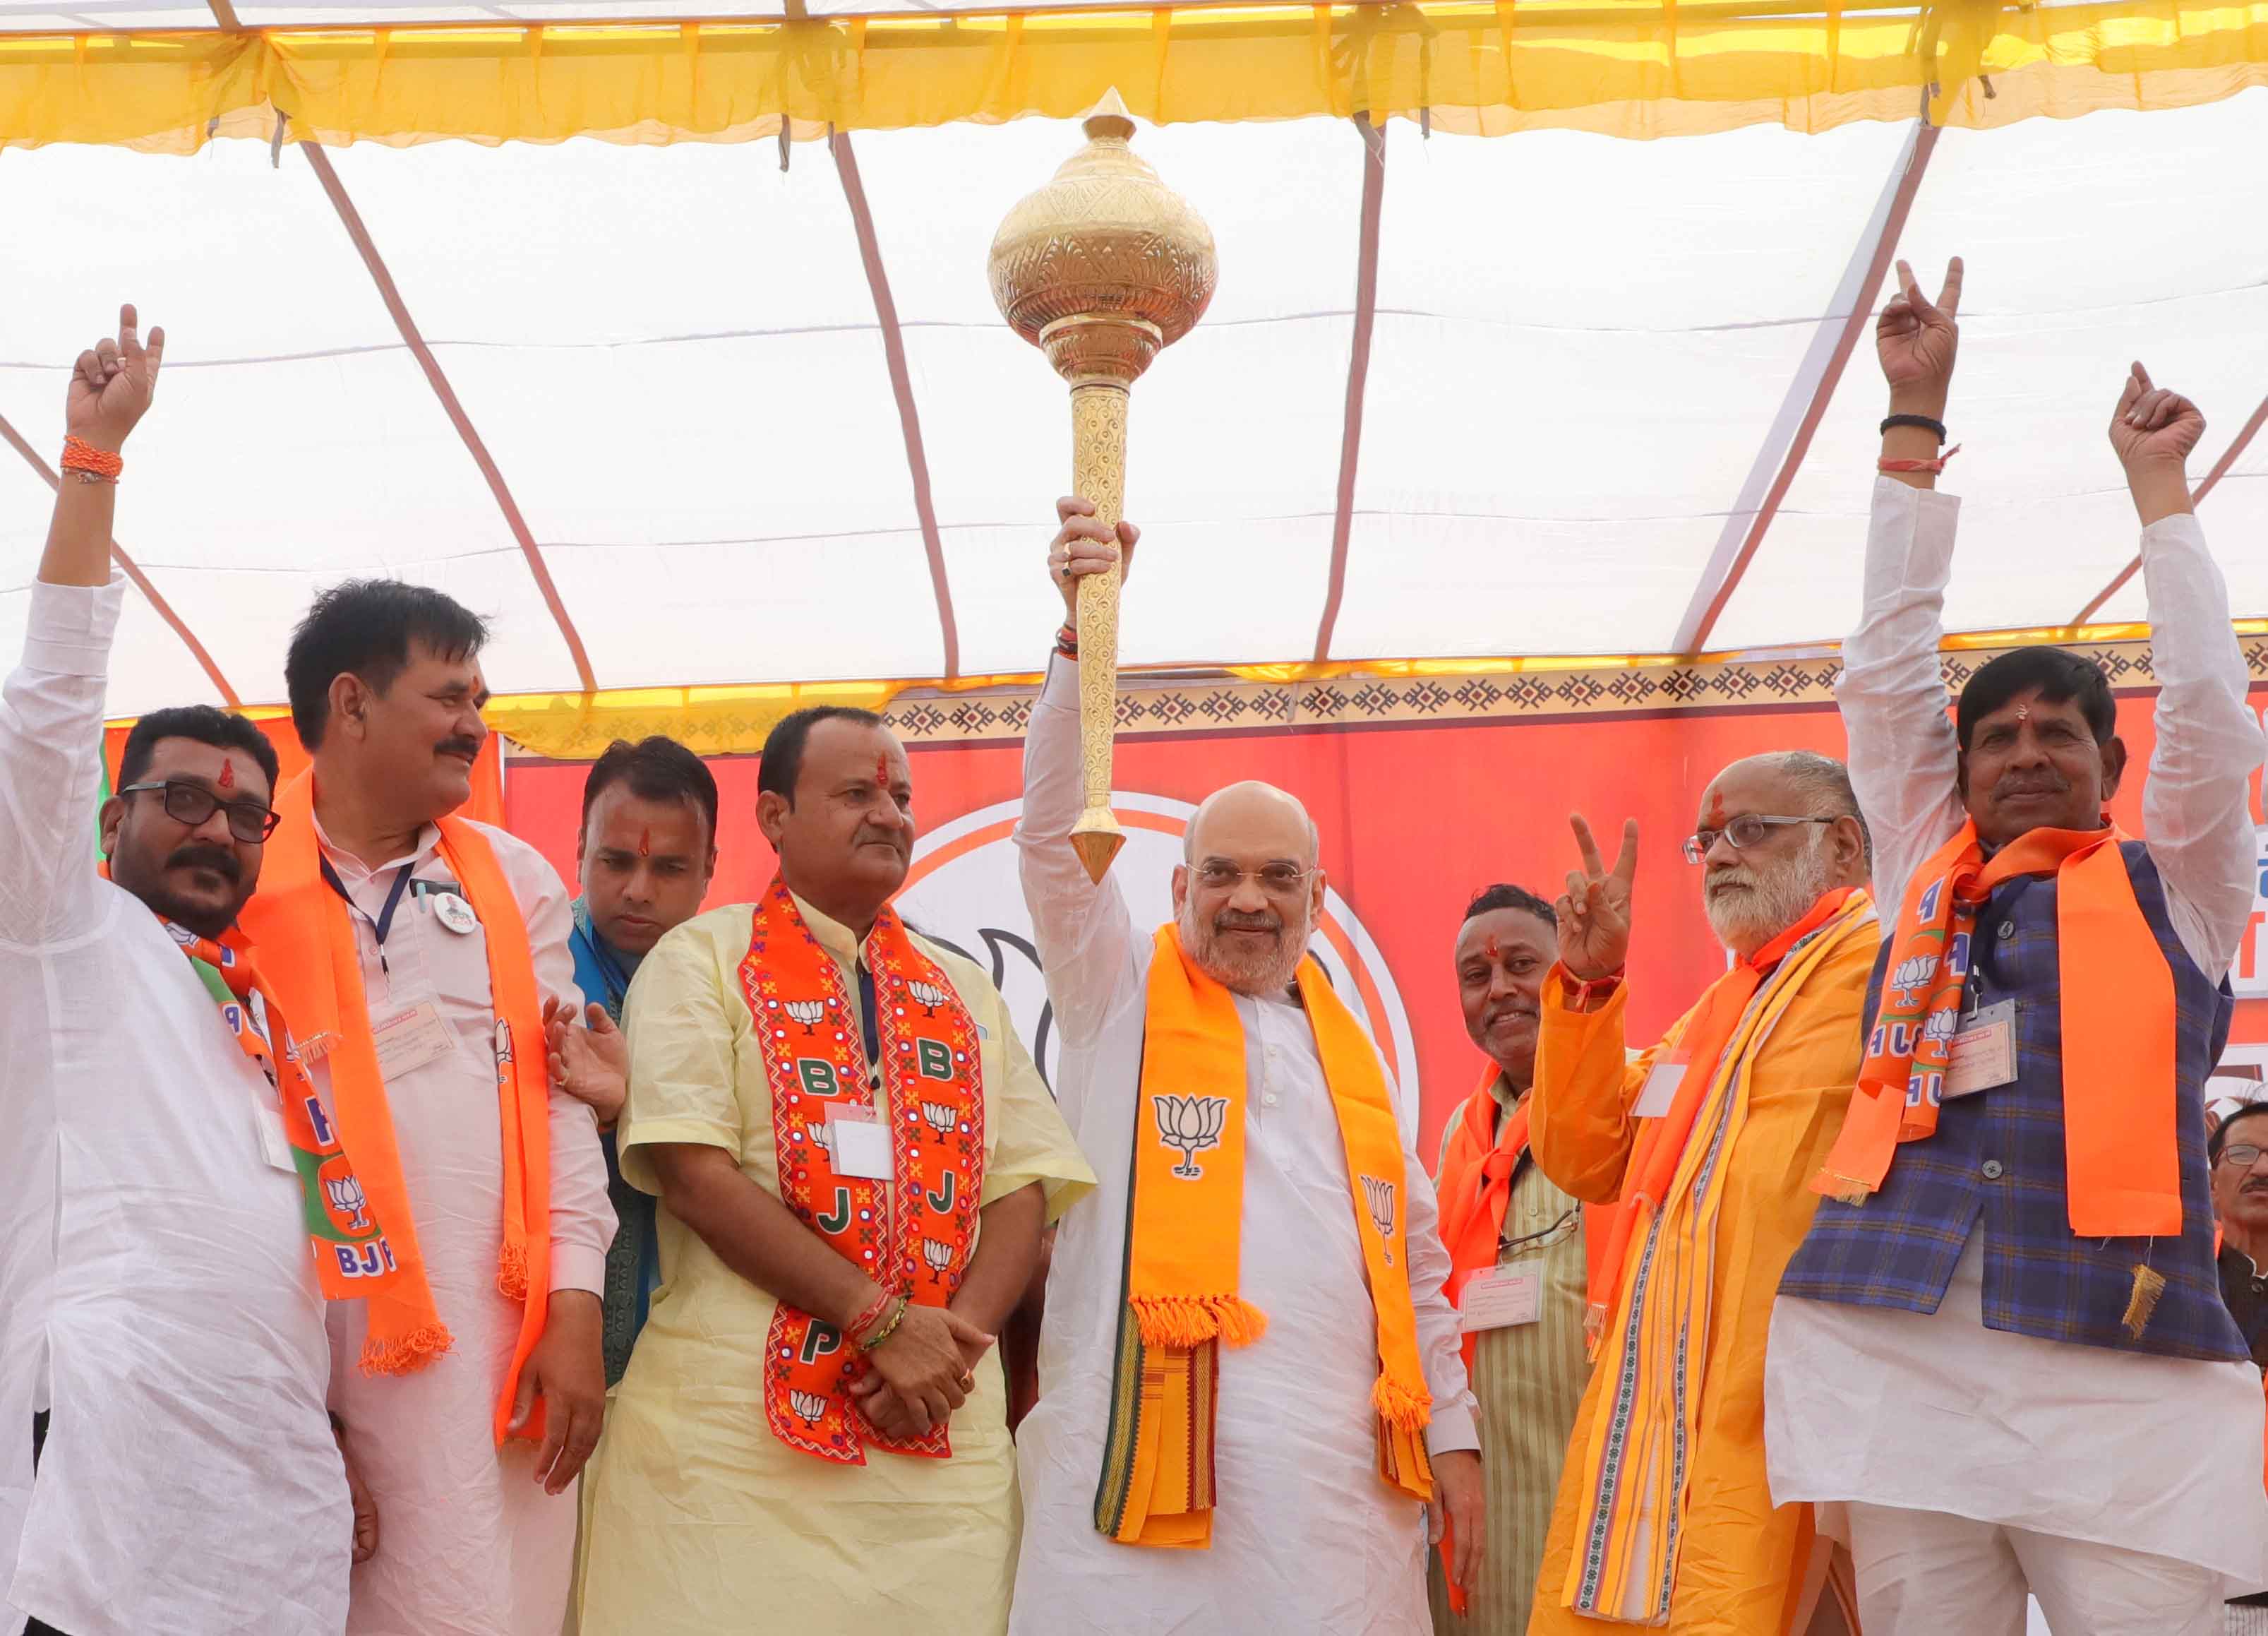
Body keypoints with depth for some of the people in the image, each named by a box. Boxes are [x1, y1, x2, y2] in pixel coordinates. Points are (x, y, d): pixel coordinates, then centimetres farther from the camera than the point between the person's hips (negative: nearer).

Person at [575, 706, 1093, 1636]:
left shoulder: (965, 994, 16)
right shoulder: (702, 961, 2)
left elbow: (1023, 1191, 9)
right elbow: (692, 1173, -10)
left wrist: (955, 1342, -9)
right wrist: (883, 1320, -14)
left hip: (940, 1439, 4)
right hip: (739, 1438, -4)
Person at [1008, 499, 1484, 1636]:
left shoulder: (1350, 1051, 20)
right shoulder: (1118, 996, 10)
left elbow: (1413, 1257, 22)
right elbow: (1057, 833, -4)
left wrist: (1453, 1434, 14)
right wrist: (1085, 633, -15)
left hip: (1340, 1476, 4)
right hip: (1148, 1454, -3)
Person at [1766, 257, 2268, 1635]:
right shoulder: (1929, 884, 17)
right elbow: (1886, 675, 17)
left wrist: (2157, 483, 14)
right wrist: (1916, 425, 19)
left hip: (2121, 1380, -2)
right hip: (1902, 1367, 3)